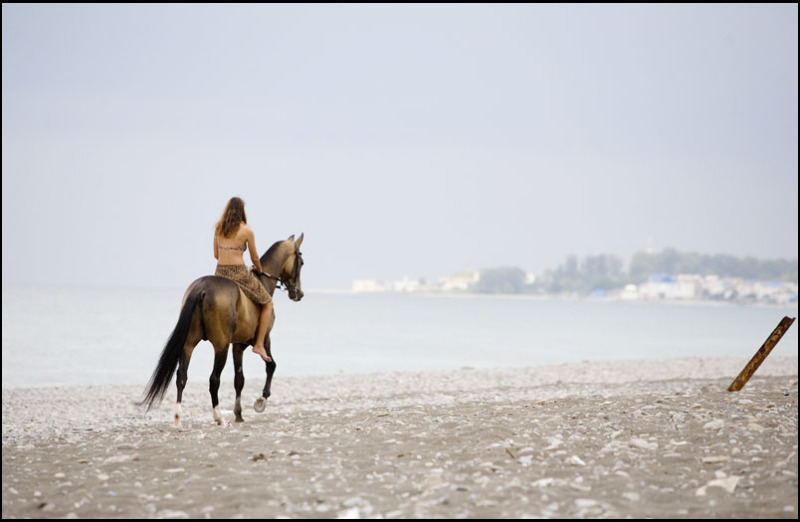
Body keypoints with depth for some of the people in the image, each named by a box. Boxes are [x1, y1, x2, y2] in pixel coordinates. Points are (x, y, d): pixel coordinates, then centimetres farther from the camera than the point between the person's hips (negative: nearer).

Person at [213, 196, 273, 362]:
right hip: (239, 273, -5)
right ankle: (259, 344, 6)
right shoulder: (247, 230, -8)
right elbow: (254, 258, 1)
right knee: (267, 303, 12)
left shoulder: (218, 228, 5)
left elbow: (216, 254, 12)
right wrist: (259, 270, 21)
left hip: (220, 273, 5)